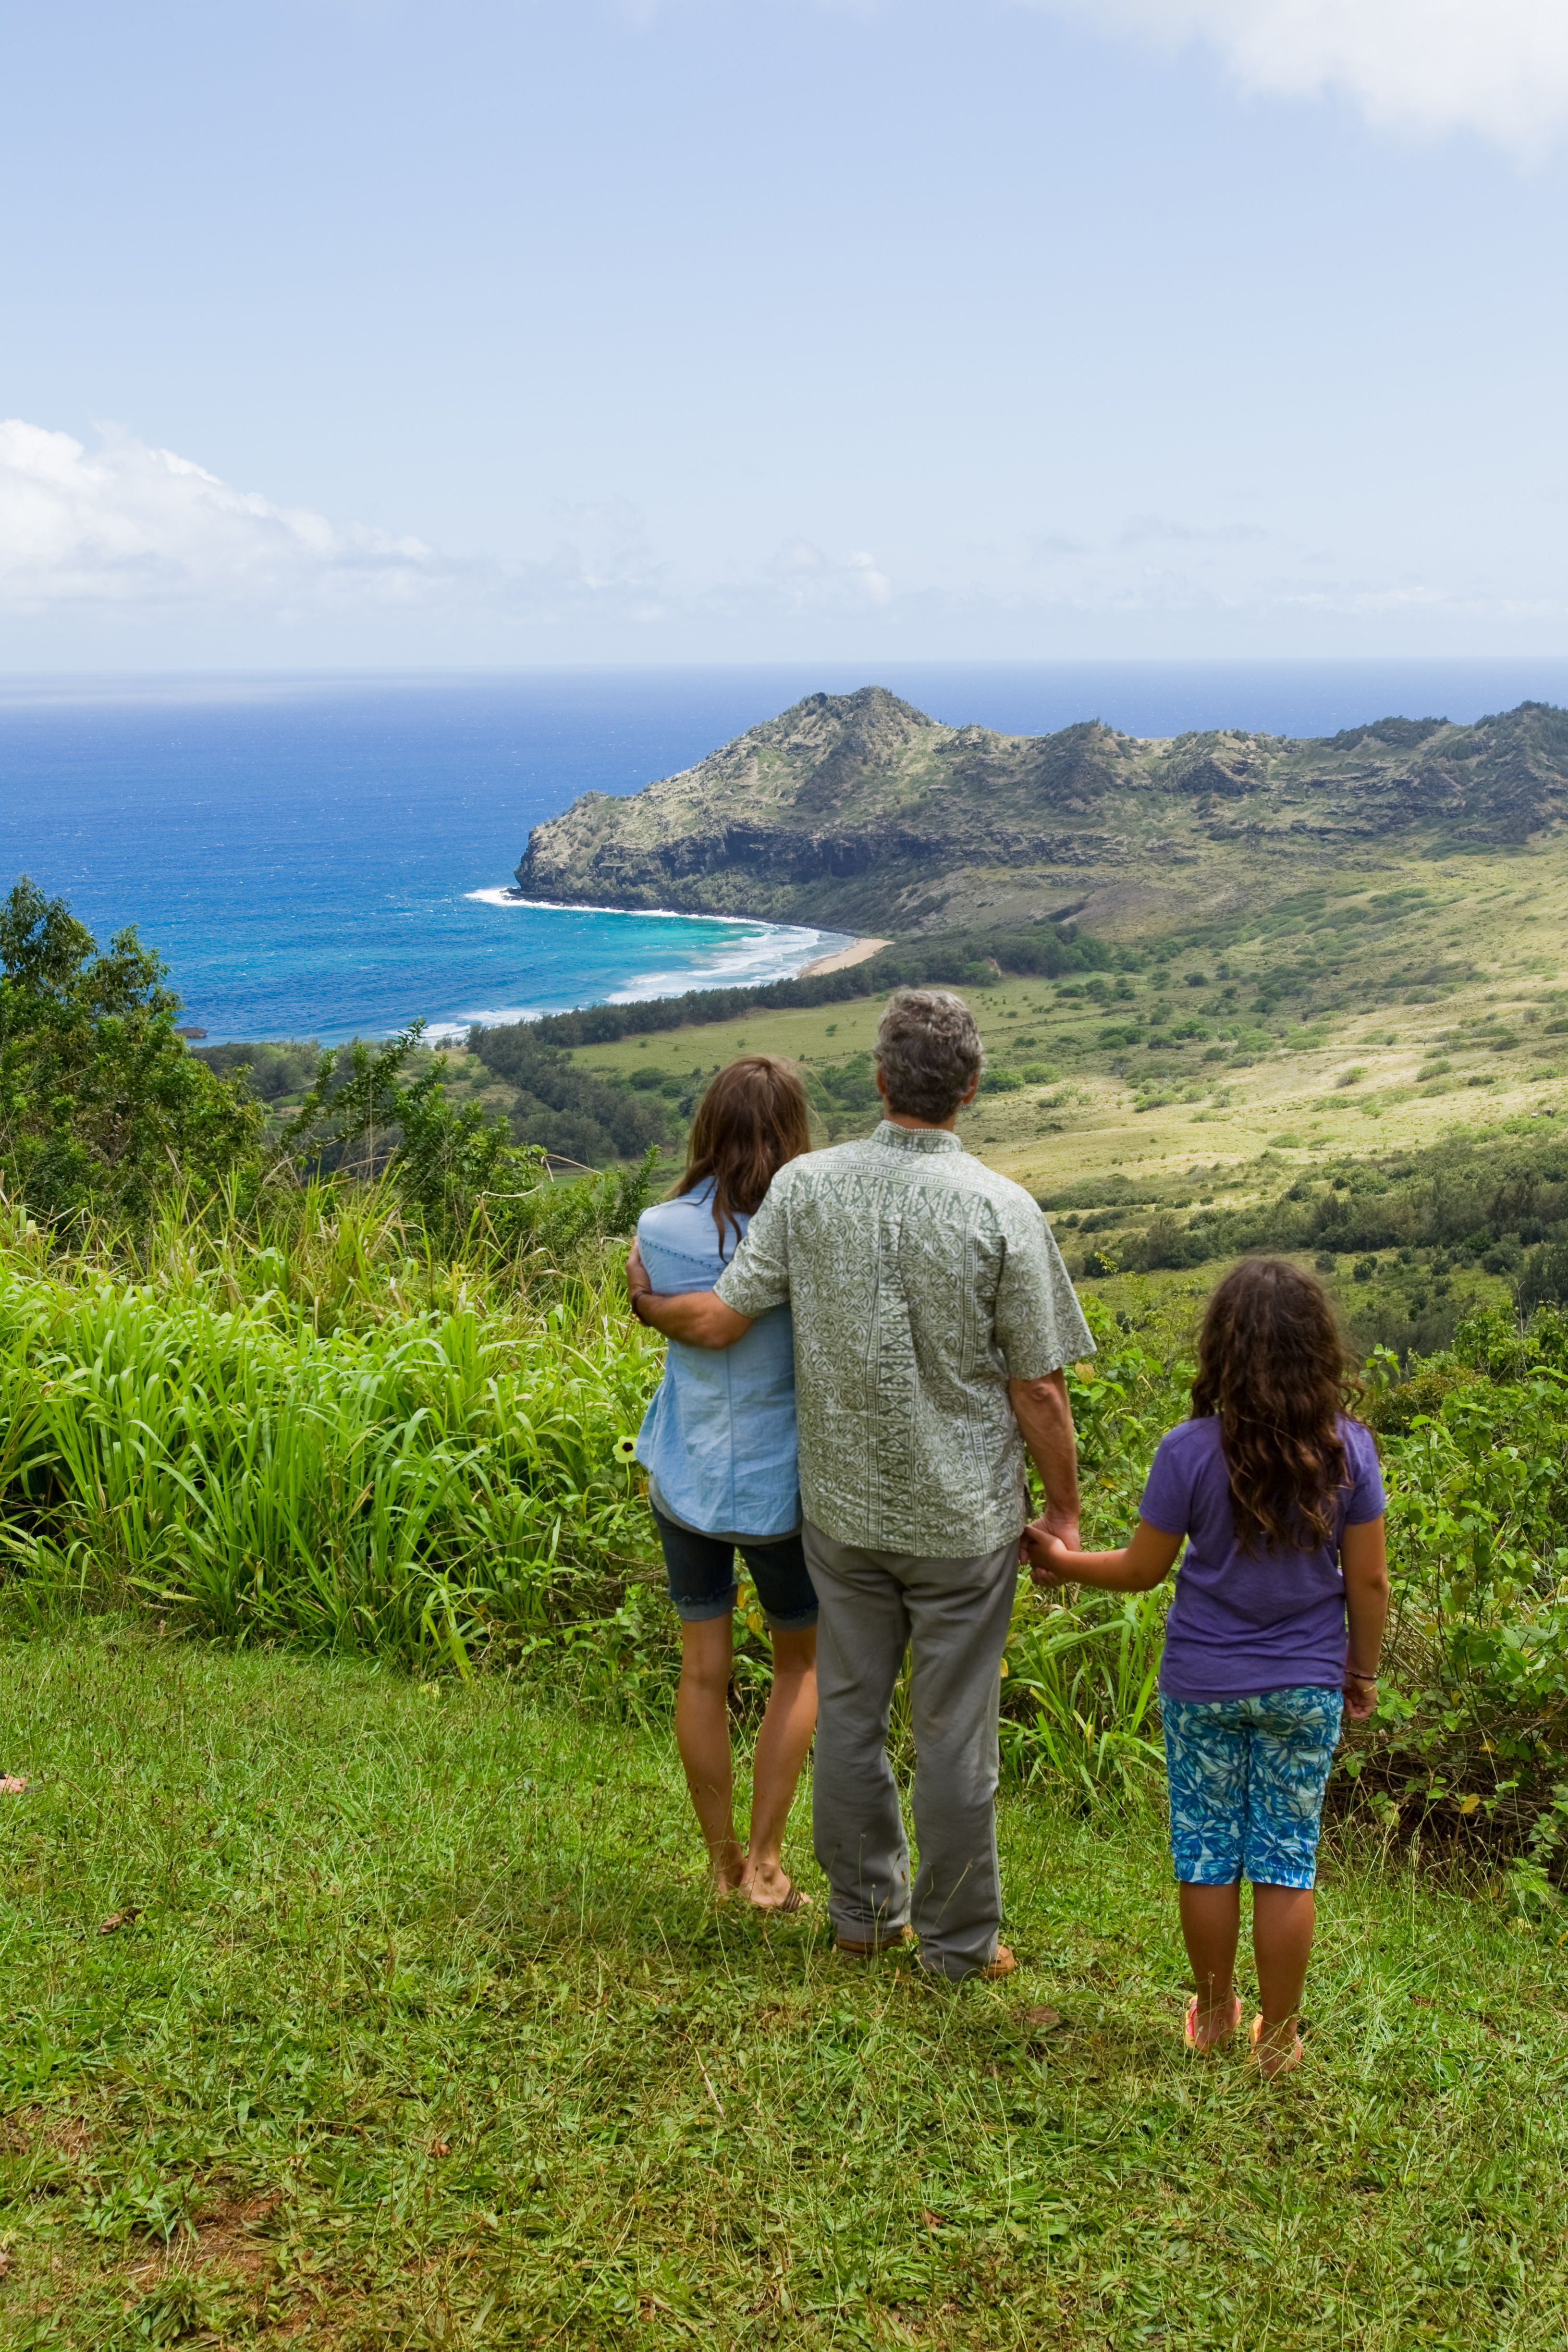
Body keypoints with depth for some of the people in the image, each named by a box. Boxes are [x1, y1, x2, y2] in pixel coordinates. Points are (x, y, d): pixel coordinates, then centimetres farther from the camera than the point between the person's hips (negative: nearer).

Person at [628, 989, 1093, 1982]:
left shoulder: (806, 1186, -9)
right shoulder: (1002, 1210, -16)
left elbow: (721, 1320, -4)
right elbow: (1038, 1388, -11)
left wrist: (649, 1302, 18)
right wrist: (1066, 1509, 2)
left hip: (844, 1505, 3)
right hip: (965, 1517, -3)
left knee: (850, 1710, 17)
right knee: (955, 1730, 9)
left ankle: (864, 1911, 32)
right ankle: (959, 1939, 23)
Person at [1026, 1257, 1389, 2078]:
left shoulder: (1190, 1451, -15)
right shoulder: (1349, 1450, -11)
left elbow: (1141, 1569, -6)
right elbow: (1368, 1582, -5)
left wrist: (1063, 1561, 11)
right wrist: (1362, 1670, 11)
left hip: (1203, 1687, -1)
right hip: (1306, 1690, 1)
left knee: (1207, 1855, 14)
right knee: (1287, 1864, 11)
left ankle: (1213, 2014, 30)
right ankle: (1278, 2036, 22)